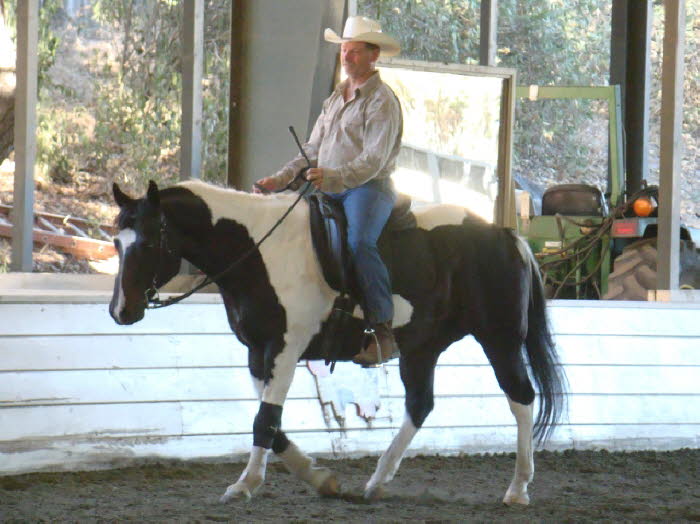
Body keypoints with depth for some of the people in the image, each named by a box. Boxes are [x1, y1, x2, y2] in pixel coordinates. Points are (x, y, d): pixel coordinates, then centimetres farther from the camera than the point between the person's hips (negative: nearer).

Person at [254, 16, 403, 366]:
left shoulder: (382, 100, -5)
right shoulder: (336, 97, 22)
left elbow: (374, 160, -16)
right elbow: (313, 149, 23)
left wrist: (334, 177, -31)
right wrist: (281, 179, 8)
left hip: (368, 189, -9)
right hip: (329, 191, 9)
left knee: (359, 242, -34)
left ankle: (383, 331, -35)